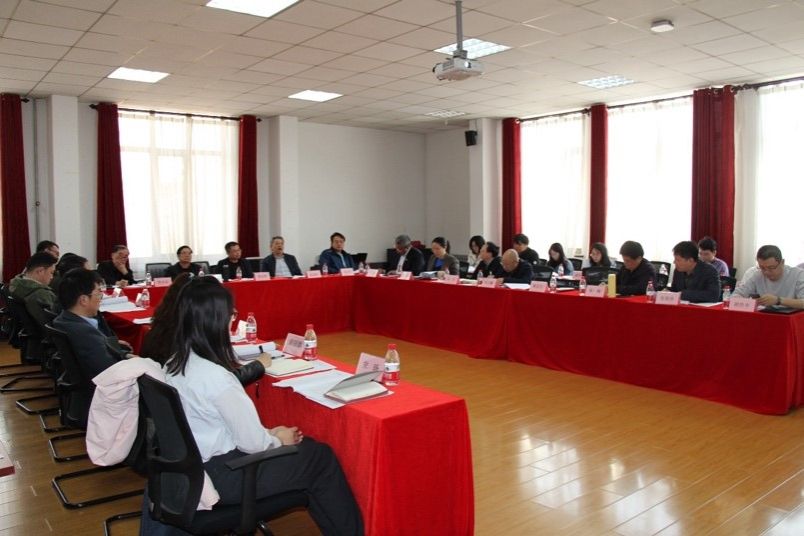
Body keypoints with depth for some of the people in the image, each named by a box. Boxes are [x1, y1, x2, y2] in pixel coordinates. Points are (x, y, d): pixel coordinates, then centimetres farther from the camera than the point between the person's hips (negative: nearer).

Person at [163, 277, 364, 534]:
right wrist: (277, 439, -1)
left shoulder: (174, 365, 0)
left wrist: (268, 433, 7)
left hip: (197, 466, 9)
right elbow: (252, 443, -22)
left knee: (306, 447, 18)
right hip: (223, 476, -9)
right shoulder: (215, 377, -29)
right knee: (321, 456, 6)